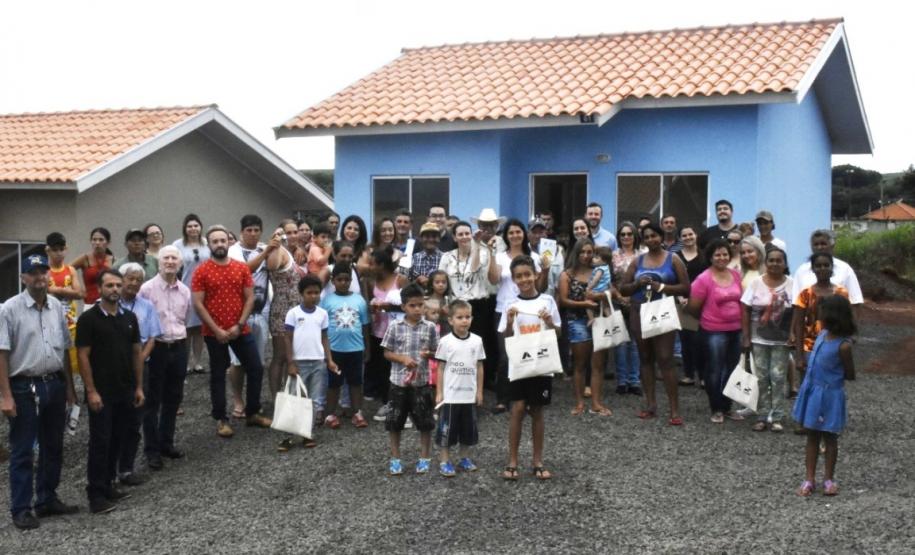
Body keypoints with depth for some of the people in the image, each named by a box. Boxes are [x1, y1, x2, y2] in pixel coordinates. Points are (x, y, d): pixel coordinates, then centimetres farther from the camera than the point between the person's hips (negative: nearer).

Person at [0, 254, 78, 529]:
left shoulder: (58, 307, 6)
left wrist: (69, 386, 13)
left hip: (55, 384, 6)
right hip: (25, 387, -6)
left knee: (53, 448, 14)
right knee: (22, 452, 2)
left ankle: (47, 499, 27)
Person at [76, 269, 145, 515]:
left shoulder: (129, 317, 8)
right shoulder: (88, 318, -8)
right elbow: (83, 356, -10)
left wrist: (139, 387, 8)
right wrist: (91, 391, -15)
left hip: (125, 392, 6)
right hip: (101, 393, -5)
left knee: (117, 441, 12)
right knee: (100, 442, -2)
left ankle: (108, 486, 24)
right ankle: (96, 494, 3)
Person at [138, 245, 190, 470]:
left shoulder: (185, 291, 6)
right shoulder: (147, 288, -10)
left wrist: (180, 339, 14)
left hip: (179, 348, 5)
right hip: (156, 347, -5)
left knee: (173, 399, 13)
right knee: (152, 400, 3)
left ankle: (166, 443, 26)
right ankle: (152, 449, 11)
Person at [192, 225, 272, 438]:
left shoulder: (242, 268, 2)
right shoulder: (202, 271, -6)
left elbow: (250, 298, 2)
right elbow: (198, 303, -9)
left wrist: (239, 325, -8)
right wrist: (216, 329, -14)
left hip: (241, 330, 3)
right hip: (214, 333, -3)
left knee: (256, 369, 5)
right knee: (218, 376, 7)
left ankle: (252, 413, 21)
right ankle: (221, 420, 17)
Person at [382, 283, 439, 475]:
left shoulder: (429, 327, -1)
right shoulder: (394, 326, -3)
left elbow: (436, 352, 5)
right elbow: (387, 353, 1)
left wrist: (429, 354, -17)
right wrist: (403, 359, -15)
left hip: (421, 382, 0)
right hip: (398, 381, 0)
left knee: (425, 423, 6)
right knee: (394, 423, 7)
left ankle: (424, 458, 20)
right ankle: (395, 459, 20)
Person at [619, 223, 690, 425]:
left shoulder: (673, 259, 2)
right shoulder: (637, 261, 10)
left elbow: (686, 288, -4)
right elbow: (622, 289, 10)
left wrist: (661, 287, -16)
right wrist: (638, 284, -10)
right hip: (639, 313, 4)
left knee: (665, 359, -11)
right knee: (645, 358, 8)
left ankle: (675, 409, -8)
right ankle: (650, 403, 16)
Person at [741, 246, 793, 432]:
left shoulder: (791, 284, -4)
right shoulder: (756, 283, -3)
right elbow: (745, 311, -1)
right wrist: (746, 338, -4)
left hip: (781, 340, -1)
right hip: (759, 339, 1)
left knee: (778, 377, 1)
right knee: (761, 377, 5)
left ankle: (777, 417, 9)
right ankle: (762, 416, 13)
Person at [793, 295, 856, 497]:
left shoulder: (843, 346, -21)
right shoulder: (822, 334, -1)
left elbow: (850, 375, -12)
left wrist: (831, 375, -5)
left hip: (830, 395, -7)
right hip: (812, 391, 7)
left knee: (829, 437, 10)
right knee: (812, 436, 12)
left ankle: (828, 478, 24)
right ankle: (809, 478, 19)